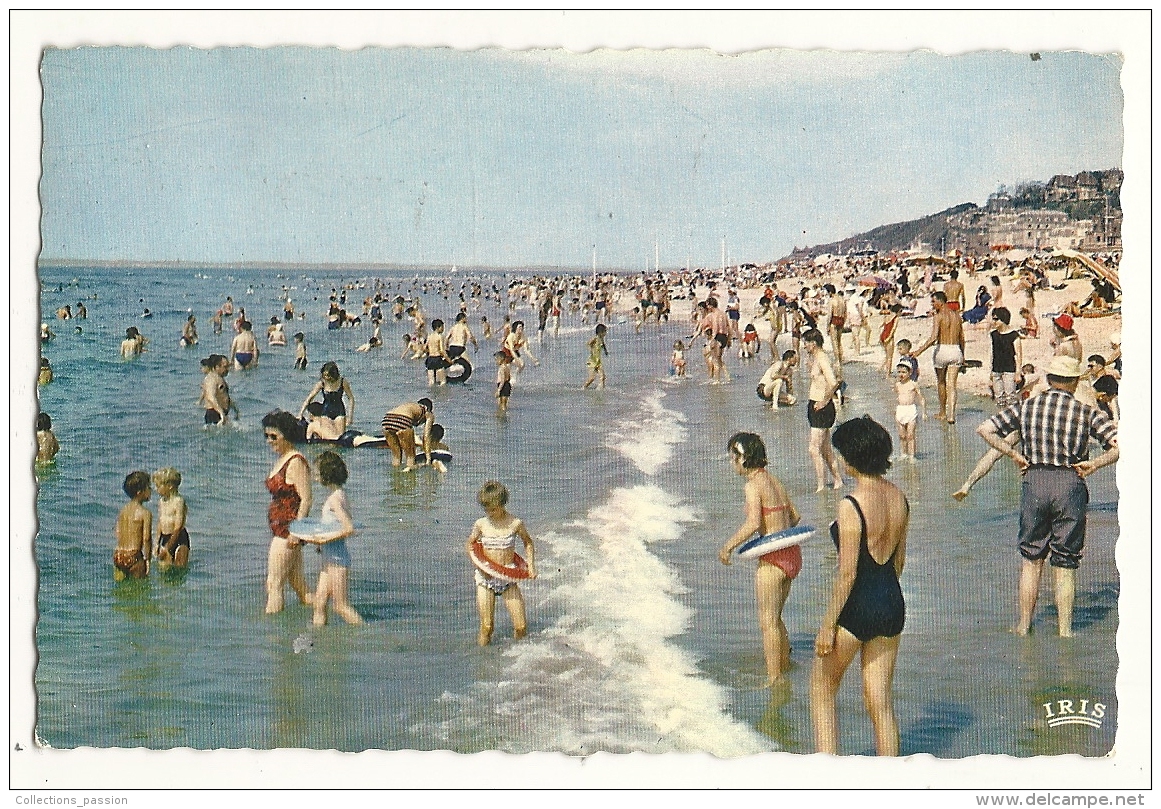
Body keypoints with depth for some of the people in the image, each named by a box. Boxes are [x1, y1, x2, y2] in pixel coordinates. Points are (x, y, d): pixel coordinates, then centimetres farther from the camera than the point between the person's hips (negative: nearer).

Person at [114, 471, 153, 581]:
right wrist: (147, 559, -4)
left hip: (118, 555, 6)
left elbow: (117, 533, 10)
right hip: (133, 556, -6)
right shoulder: (145, 513, -10)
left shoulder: (123, 510, 9)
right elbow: (146, 539, -12)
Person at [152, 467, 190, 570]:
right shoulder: (161, 501, 10)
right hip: (164, 538, 7)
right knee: (163, 569, 4)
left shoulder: (178, 501, -15)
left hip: (179, 539, -7)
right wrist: (157, 543, 13)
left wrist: (167, 548, -16)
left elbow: (178, 527, -17)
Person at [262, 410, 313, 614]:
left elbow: (306, 499, -19)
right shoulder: (280, 460, 15)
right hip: (279, 528, 10)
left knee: (274, 584, -7)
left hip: (288, 528, -10)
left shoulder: (296, 462, -14)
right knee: (299, 584, 14)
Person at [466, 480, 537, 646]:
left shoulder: (515, 523, -5)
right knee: (487, 626, -7)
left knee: (521, 627, -4)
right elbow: (469, 544, 11)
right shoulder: (481, 524, -4)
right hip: (486, 577, 0)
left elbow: (528, 543, 13)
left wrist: (531, 566, 4)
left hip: (508, 578, 0)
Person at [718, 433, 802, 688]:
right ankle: (784, 671, 28)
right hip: (792, 553, 8)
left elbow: (753, 524, -24)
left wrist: (728, 547, -14)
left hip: (773, 559, -8)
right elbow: (794, 516, 18)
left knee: (768, 622, 0)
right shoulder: (774, 481, 12)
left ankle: (773, 680, 2)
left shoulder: (754, 485, -13)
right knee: (775, 618, 20)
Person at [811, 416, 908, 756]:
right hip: (892, 604, 7)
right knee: (881, 701, 13)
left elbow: (847, 573, -19)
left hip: (857, 606, -7)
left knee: (821, 689, 13)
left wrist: (828, 624, -12)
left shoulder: (851, 505, -20)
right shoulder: (899, 498, 2)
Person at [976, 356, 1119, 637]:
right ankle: (1064, 629, 10)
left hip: (1034, 481, 1)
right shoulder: (1086, 412, 0)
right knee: (1065, 564, 7)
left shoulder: (1026, 407, 4)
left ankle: (1024, 624, 18)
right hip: (1070, 485, -1)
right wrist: (1092, 465, -3)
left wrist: (1014, 455, 2)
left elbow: (985, 430, 0)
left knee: (1031, 558, 14)